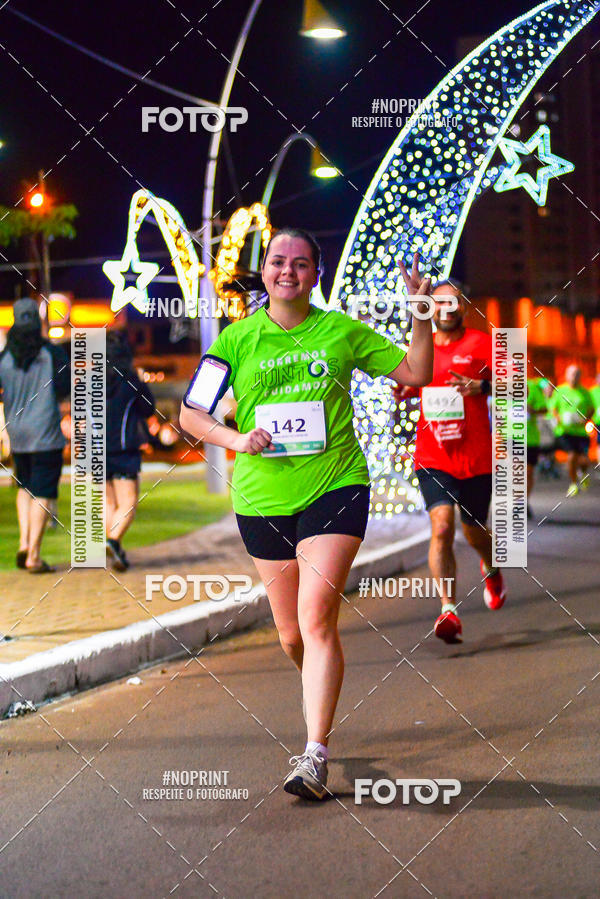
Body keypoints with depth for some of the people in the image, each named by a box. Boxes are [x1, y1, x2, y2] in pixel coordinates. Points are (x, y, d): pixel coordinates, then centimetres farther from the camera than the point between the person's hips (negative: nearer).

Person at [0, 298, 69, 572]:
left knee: (25, 487, 22)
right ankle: (34, 555, -5)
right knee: (43, 493, -1)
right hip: (46, 434, -3)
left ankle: (24, 542, 6)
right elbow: (65, 388, -10)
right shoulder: (54, 353, -6)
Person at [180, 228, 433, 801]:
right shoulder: (237, 339, 3)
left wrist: (422, 316, -5)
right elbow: (190, 415, 5)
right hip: (262, 497, 2)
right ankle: (319, 698, 42)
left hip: (336, 487, -2)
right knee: (290, 634, 9)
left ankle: (315, 757, -16)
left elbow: (414, 373, 9)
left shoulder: (341, 331, 3)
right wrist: (237, 439, -12)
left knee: (317, 619, -17)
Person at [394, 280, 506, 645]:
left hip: (477, 458, -1)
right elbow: (411, 387, 27)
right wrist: (403, 392, 3)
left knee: (475, 532, 13)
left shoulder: (481, 343, -1)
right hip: (432, 459, 1)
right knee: (442, 526, -19)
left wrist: (482, 387, -27)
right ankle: (448, 609, -21)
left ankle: (492, 568, 50)